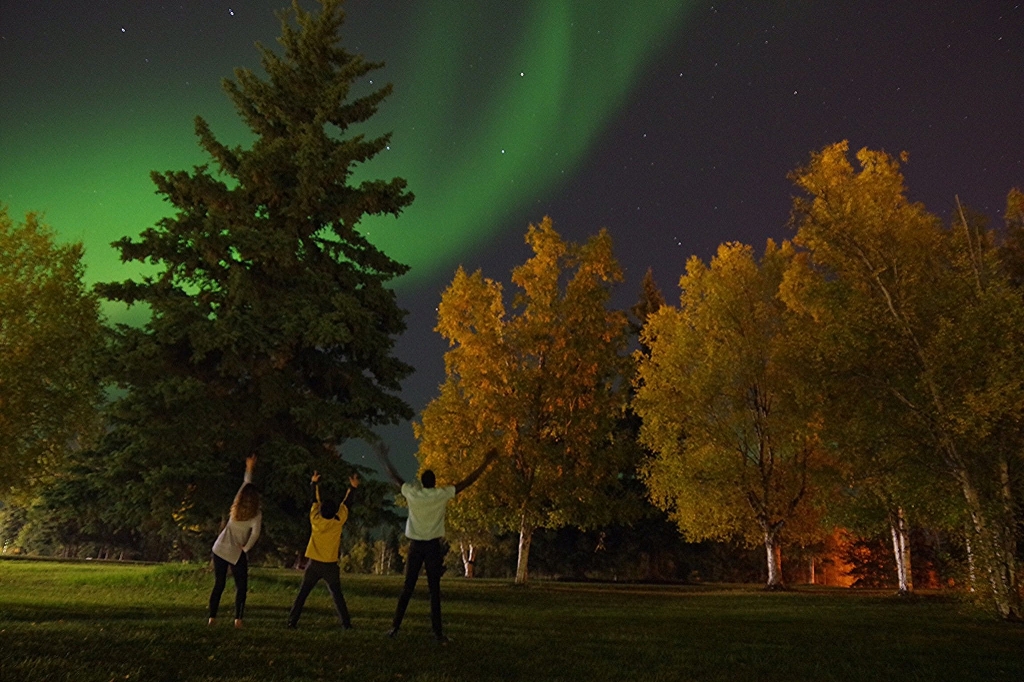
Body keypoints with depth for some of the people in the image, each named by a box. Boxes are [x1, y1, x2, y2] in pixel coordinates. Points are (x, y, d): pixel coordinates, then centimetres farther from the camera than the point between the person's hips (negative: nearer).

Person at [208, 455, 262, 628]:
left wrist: (249, 469, 28)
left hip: (220, 549, 5)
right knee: (241, 587, 6)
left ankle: (212, 617, 9)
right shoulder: (256, 514, -9)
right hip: (237, 553, -5)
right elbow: (255, 534, -23)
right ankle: (238, 619, -3)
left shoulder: (236, 507, 4)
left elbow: (246, 485, 18)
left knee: (218, 585, 12)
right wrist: (246, 548, -9)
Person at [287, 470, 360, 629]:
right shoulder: (338, 522, -9)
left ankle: (292, 621, 5)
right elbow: (346, 503, 2)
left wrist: (315, 483, 17)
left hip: (314, 564, 0)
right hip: (331, 566, 0)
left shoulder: (315, 520, -7)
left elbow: (315, 501, 6)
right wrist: (353, 487, 13)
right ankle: (346, 623, 2)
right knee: (337, 595, 6)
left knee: (302, 594, 8)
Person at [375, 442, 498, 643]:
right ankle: (437, 632, -1)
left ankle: (395, 627, 8)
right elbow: (467, 481, -3)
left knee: (407, 589, 9)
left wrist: (384, 457, 23)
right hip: (433, 546, -2)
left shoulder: (411, 493, -1)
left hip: (415, 546, 2)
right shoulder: (442, 494, -5)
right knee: (434, 591, 0)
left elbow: (394, 476, 10)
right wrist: (486, 461, 1)